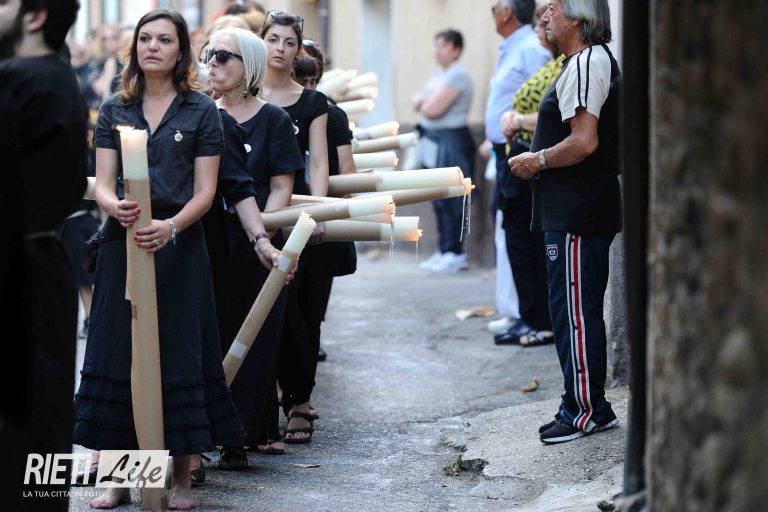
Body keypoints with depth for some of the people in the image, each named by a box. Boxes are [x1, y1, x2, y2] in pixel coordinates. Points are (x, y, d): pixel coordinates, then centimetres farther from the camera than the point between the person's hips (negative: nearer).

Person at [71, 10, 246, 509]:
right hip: (122, 244, 2)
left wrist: (171, 226, -22)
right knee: (119, 352, 2)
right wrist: (116, 206, -21)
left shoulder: (202, 112, 2)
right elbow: (103, 185, 3)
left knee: (179, 354, -1)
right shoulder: (114, 110, 9)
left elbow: (205, 191, -3)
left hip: (178, 245, -2)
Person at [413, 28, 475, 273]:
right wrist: (425, 101, -6)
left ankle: (454, 254, -7)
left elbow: (434, 110, -18)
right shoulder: (438, 76, 19)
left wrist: (426, 102, 2)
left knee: (450, 201, -9)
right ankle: (444, 251, 16)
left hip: (452, 141, -10)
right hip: (435, 143, 10)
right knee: (440, 200, 11)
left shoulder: (457, 75, -13)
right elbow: (418, 103, 15)